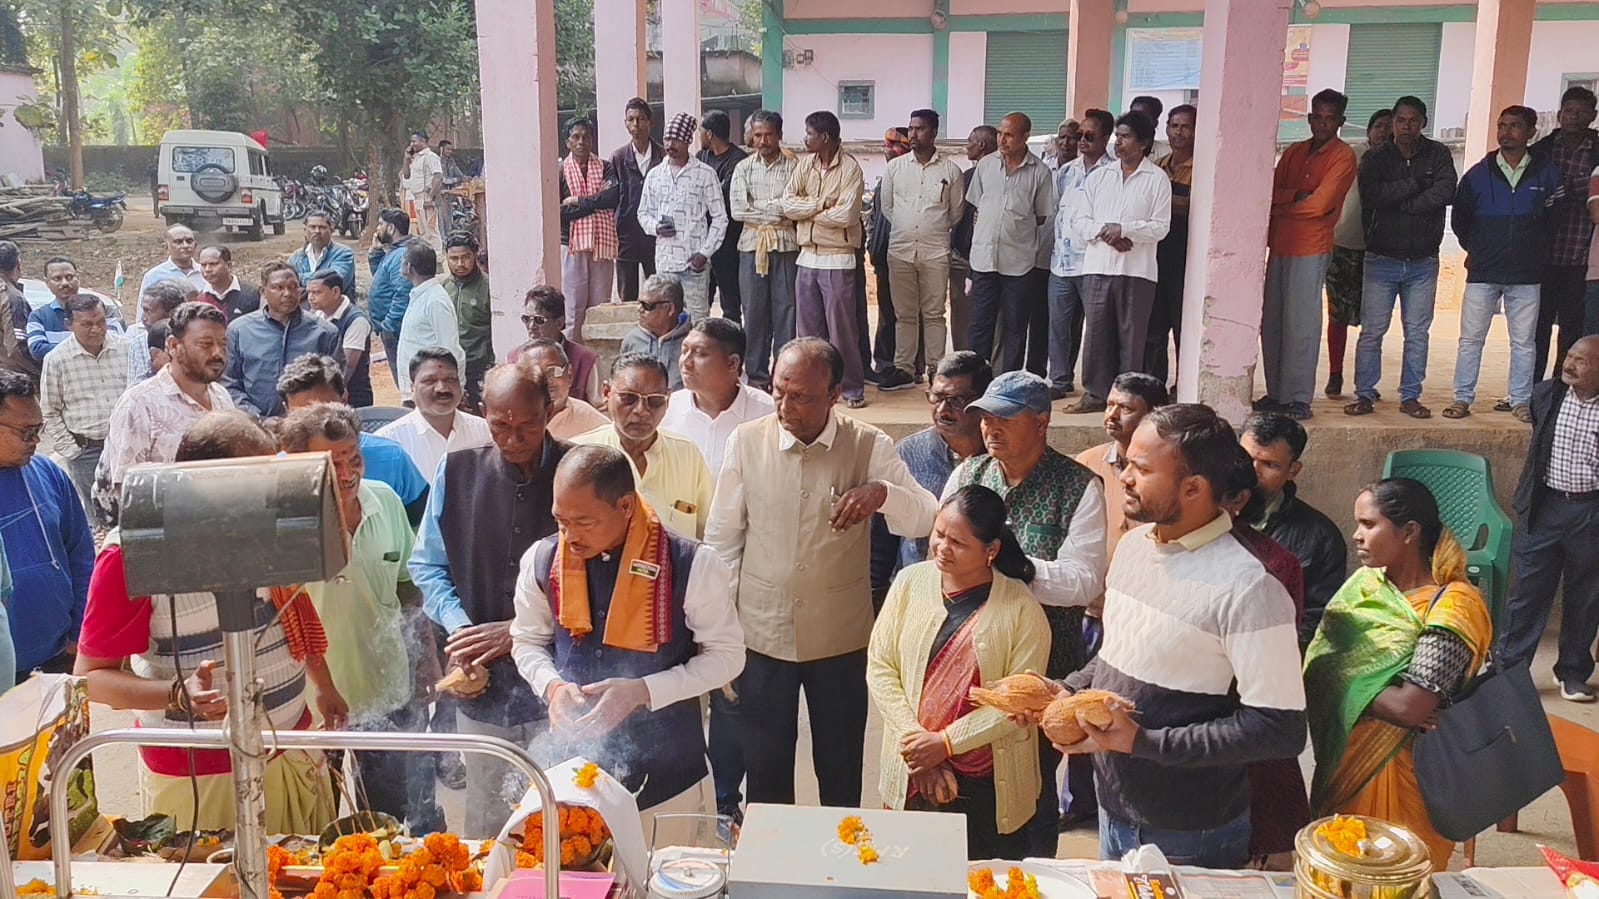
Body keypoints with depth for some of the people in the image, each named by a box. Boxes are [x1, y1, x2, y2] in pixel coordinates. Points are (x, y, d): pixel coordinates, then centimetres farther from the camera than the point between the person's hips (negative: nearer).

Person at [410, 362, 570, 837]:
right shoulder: (457, 471, 4)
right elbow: (427, 564, 11)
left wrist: (522, 630, -12)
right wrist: (458, 626, -6)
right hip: (484, 689, 3)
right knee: (486, 825, 15)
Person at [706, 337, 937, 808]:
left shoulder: (869, 446, -8)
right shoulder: (745, 441, -7)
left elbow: (927, 520, -10)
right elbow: (722, 539, 1)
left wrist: (882, 492, -32)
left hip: (841, 639, 0)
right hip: (762, 634, 0)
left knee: (841, 771, 15)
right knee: (765, 769, 14)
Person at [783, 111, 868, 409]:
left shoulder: (850, 168, -10)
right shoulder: (805, 164, 8)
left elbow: (846, 215, -20)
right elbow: (787, 204, -1)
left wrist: (806, 211, -8)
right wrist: (822, 203, -12)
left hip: (838, 259, -6)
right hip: (807, 256, 6)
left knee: (841, 327, -2)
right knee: (807, 327, 11)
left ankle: (853, 388, 8)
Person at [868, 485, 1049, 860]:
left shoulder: (1021, 609, -10)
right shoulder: (910, 582, -2)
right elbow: (879, 667, 0)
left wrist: (944, 742, -15)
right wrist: (914, 741, -10)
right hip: (910, 780, 3)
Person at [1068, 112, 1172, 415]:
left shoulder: (1157, 179, 2)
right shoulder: (1099, 176, 13)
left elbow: (1160, 227, -5)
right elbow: (1080, 220, 8)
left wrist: (1123, 228, -15)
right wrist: (1104, 232, -10)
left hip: (1137, 270, -3)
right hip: (1098, 266, 3)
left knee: (1131, 335, 0)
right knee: (1096, 332, 4)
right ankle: (1095, 393, 13)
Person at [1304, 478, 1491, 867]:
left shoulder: (1454, 605, -17)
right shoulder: (1366, 583, 2)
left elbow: (1410, 707, -25)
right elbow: (1319, 671, -5)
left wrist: (1351, 687, -12)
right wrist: (1386, 702, -19)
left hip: (1404, 774, -6)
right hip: (1345, 762, 6)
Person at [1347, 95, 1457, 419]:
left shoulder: (1437, 155, 4)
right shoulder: (1375, 158, 2)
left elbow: (1446, 191, -14)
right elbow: (1371, 195, -17)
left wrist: (1400, 204, -13)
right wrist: (1415, 182, -13)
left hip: (1423, 262, 1)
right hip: (1381, 259, -1)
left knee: (1417, 333, 5)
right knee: (1371, 331, -1)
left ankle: (1410, 396, 13)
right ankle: (1364, 395, 7)